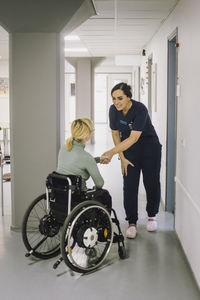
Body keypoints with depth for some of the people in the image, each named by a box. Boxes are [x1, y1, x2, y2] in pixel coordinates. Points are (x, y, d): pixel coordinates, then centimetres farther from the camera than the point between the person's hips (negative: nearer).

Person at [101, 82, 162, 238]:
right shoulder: (113, 110, -13)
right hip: (129, 151, 3)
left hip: (149, 148, -3)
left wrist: (112, 152, -43)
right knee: (130, 186, -3)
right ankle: (132, 223, 5)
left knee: (152, 183, 3)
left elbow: (133, 138, -35)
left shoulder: (140, 109, -29)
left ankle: (152, 215, 27)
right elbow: (115, 133, -1)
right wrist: (122, 158, -4)